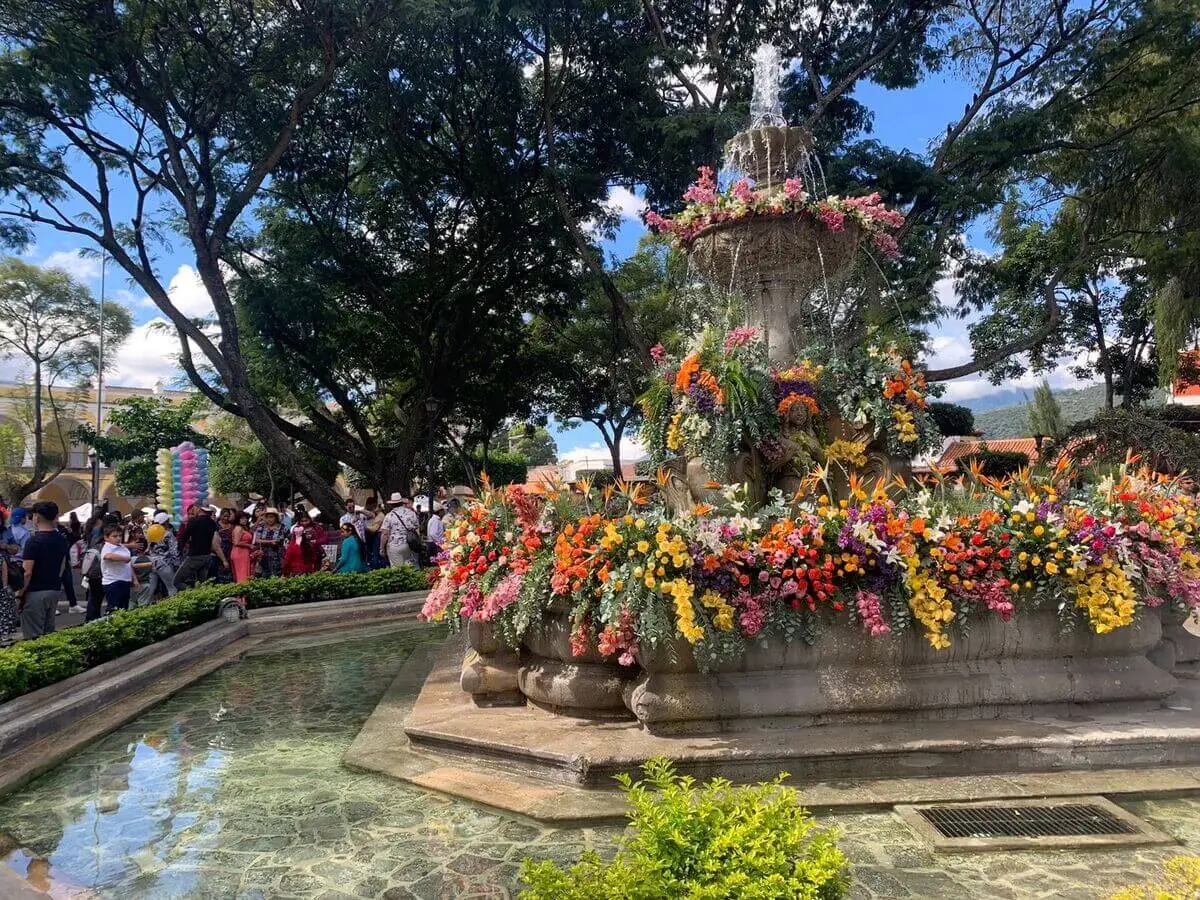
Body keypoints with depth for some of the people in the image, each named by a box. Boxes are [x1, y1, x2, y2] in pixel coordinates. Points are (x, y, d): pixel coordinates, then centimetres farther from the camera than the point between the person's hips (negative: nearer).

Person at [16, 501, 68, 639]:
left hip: (35, 592, -7)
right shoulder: (61, 540, 6)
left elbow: (27, 572, -17)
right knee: (49, 633, 14)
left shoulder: (33, 540, -15)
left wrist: (20, 595, -8)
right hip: (55, 591, 7)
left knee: (33, 636, -1)